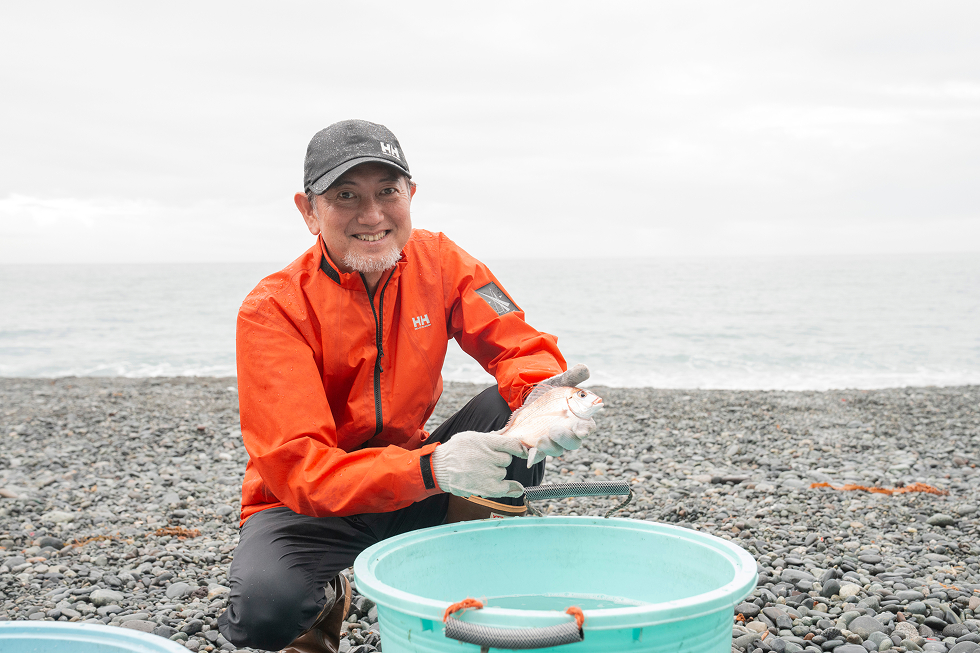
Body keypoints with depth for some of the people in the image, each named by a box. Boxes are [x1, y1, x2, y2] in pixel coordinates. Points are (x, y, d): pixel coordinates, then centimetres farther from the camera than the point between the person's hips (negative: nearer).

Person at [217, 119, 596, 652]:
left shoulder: (438, 262, -6)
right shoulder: (273, 309, -20)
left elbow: (518, 347, -10)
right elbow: (298, 469, -29)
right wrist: (432, 467, -46)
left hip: (413, 488, 4)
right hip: (309, 508, -4)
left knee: (518, 404, -19)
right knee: (265, 607, -34)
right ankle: (324, 600, 4)